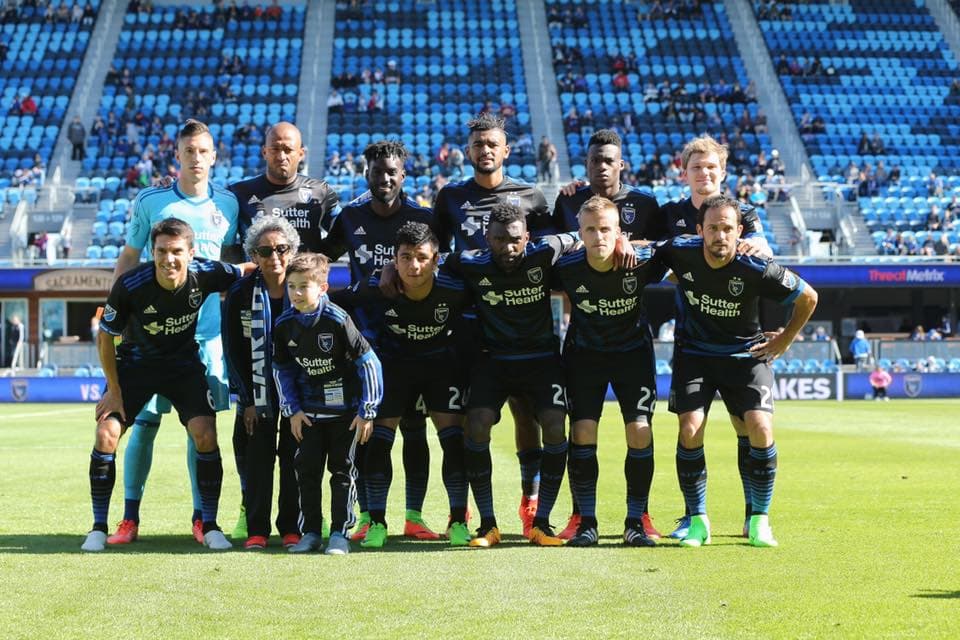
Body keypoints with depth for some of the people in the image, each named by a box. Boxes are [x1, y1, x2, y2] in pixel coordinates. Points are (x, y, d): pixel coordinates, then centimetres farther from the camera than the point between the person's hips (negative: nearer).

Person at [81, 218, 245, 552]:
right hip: (135, 363, -1)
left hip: (185, 364, 1)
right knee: (106, 434, -13)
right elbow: (106, 336, -12)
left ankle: (209, 526, 0)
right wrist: (114, 390, -10)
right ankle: (99, 528, 2)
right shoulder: (129, 286, -26)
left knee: (205, 435, -16)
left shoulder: (206, 274, -23)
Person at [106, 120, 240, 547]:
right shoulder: (149, 202, 0)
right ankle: (130, 516, 8)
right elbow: (128, 259, 7)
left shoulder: (228, 204, 5)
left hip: (208, 333, 2)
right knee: (145, 422, -2)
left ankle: (201, 517, 11)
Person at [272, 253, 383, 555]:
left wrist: (367, 412, -15)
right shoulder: (284, 324, -7)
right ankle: (311, 532, 13)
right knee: (307, 469, 4)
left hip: (345, 407, -4)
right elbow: (281, 369, 7)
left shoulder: (337, 320, -21)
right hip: (309, 410, 4)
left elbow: (368, 362, -16)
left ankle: (340, 533, 8)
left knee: (342, 469, 2)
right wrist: (292, 410, 1)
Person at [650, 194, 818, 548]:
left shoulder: (757, 269, -22)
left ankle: (759, 521, 1)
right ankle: (697, 521, 2)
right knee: (690, 430, -14)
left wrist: (785, 339, 3)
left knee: (760, 428, -17)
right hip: (693, 354, 1)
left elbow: (808, 297, -5)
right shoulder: (680, 253, -16)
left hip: (746, 354, -1)